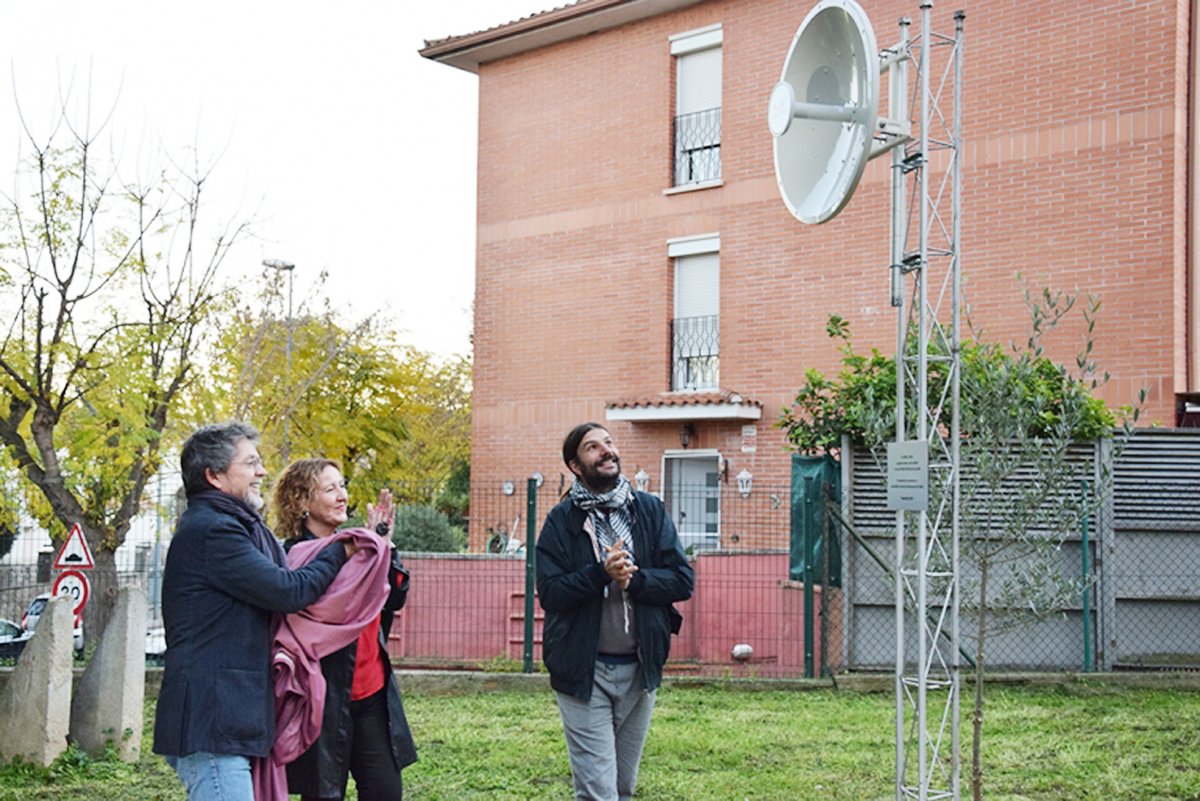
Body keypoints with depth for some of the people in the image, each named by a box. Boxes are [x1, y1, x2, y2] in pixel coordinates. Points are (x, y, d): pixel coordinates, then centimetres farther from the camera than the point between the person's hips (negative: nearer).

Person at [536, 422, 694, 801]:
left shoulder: (650, 510, 6)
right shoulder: (561, 520, -1)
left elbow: (683, 580, -1)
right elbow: (550, 592, -10)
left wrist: (633, 579, -16)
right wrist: (602, 573, -23)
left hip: (639, 669, 3)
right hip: (583, 671, -3)